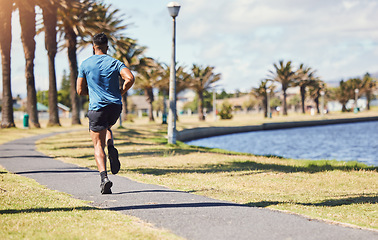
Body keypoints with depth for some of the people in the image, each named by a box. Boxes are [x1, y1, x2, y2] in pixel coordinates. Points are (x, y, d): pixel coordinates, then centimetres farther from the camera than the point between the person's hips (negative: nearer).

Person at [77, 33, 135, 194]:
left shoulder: (85, 64, 3)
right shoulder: (115, 63, 4)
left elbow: (80, 91, 5)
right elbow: (130, 79, -13)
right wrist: (120, 93, 3)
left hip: (97, 107, -2)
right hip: (115, 106, 2)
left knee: (98, 145, 1)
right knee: (106, 128, 33)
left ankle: (104, 177, -18)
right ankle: (111, 149, 3)